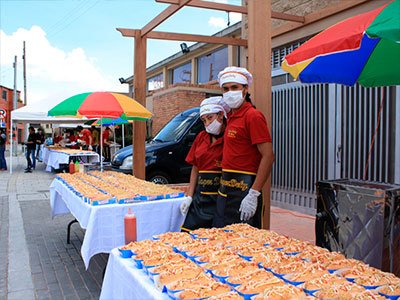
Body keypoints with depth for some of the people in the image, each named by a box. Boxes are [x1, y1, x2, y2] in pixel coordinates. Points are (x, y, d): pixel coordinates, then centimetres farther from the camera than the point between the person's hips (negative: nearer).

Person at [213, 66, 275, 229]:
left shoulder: (253, 116, -12)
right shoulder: (231, 116, 14)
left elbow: (268, 156, -19)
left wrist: (253, 194, -24)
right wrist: (223, 186, 15)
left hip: (243, 190, -9)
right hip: (225, 190, 9)